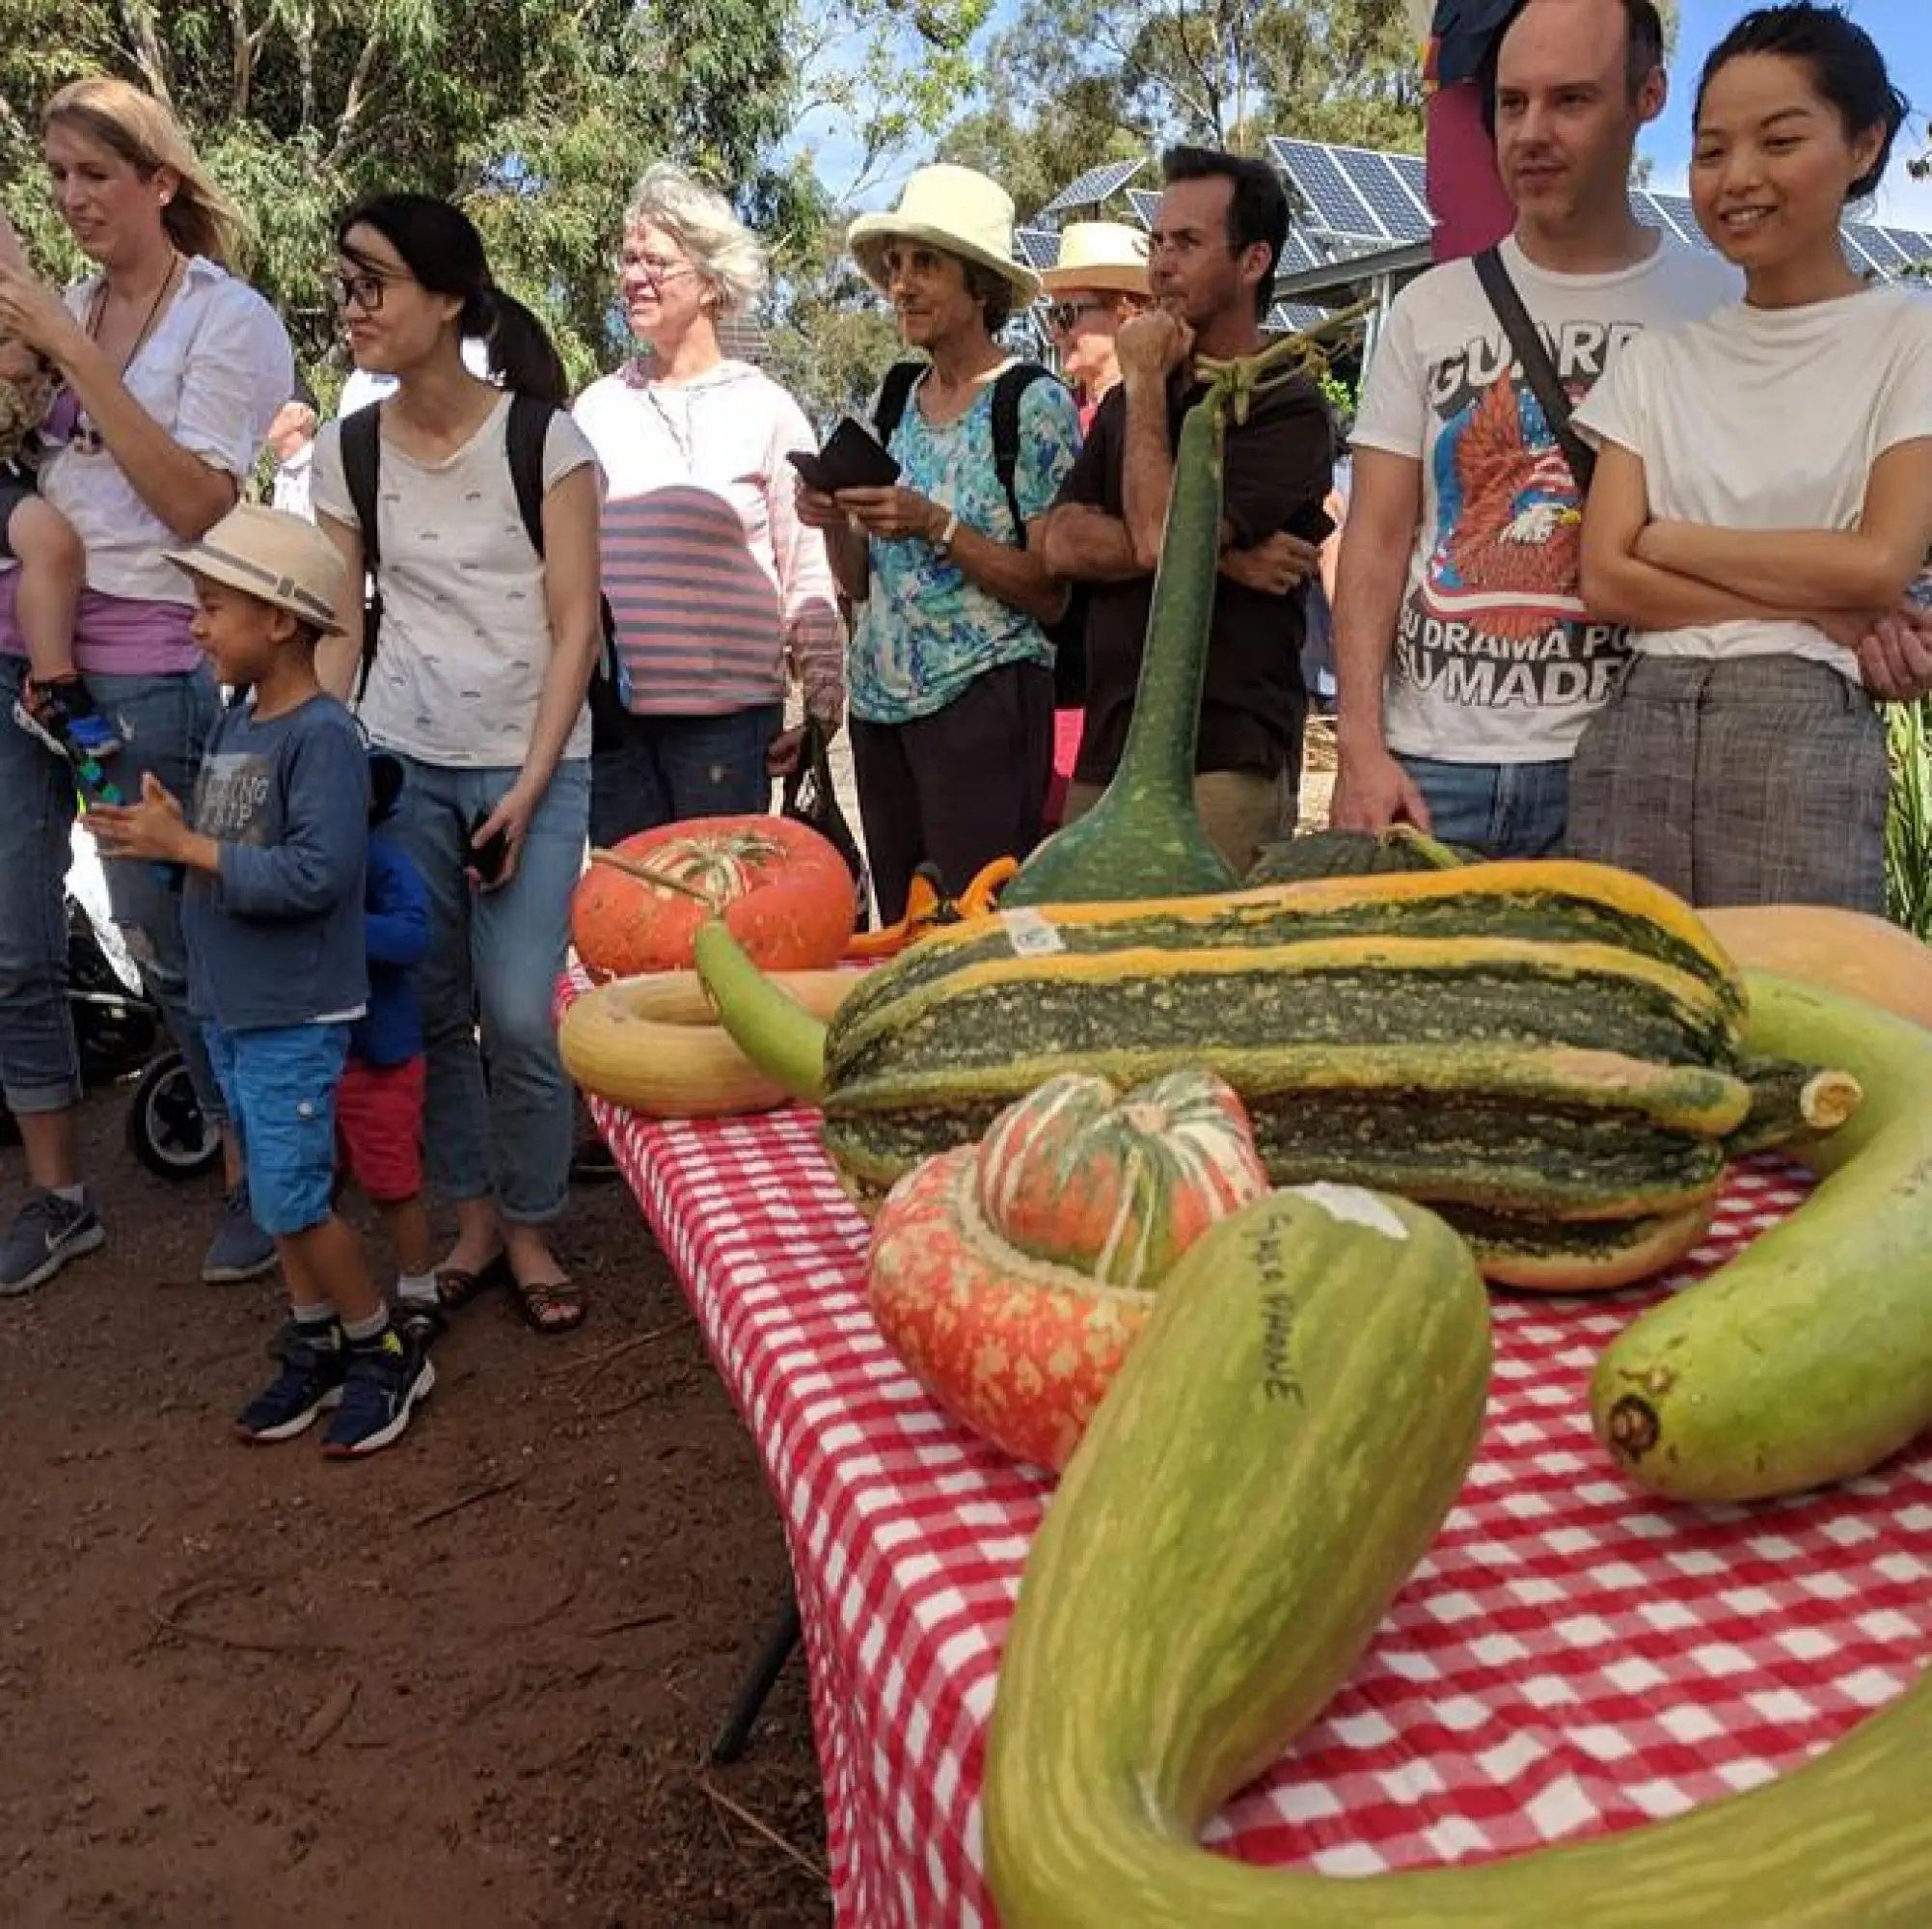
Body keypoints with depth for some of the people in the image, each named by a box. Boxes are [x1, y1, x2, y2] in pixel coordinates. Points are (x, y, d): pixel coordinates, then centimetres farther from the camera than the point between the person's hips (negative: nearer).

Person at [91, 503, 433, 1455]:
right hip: (231, 1007, 9)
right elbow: (222, 845, 13)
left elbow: (316, 873, -27)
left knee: (292, 1197, -3)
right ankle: (315, 1346, 31)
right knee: (275, 1192, 16)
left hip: (296, 1016, -8)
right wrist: (157, 826, -6)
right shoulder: (231, 722, 9)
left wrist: (184, 845, -22)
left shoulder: (322, 734, -18)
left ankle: (385, 1352, 16)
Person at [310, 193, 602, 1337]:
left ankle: (533, 1234, 14)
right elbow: (339, 631, 8)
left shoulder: (545, 437, -6)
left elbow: (577, 629, -7)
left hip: (538, 765, -3)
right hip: (401, 761, 3)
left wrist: (527, 791, -12)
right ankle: (475, 1223, 22)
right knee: (428, 1006, 5)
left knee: (519, 1016, -7)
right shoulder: (347, 450, 5)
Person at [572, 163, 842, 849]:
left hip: (727, 711, -3)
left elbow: (807, 575, 0)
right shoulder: (596, 407, 11)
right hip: (608, 707, 4)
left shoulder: (764, 409, 1)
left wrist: (823, 706, -5)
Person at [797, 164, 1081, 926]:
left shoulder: (1036, 405, -6)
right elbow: (859, 585, 16)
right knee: (898, 931, 10)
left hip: (984, 697, -6)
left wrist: (935, 527, -18)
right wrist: (834, 523, -4)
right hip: (881, 701, 6)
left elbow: (1053, 594, -11)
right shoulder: (891, 401, 12)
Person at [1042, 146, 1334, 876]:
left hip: (1224, 765, -7)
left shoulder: (1287, 409, -5)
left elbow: (1161, 537, -18)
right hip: (1105, 759, 7)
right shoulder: (1127, 404, 18)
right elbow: (1063, 544, 3)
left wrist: (1145, 384, -5)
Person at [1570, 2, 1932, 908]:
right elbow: (1606, 577, 2)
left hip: (1803, 735, -2)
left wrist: (1669, 538, 1)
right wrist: (1821, 610, -5)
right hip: (1634, 732, 3)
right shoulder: (1656, 361, 13)